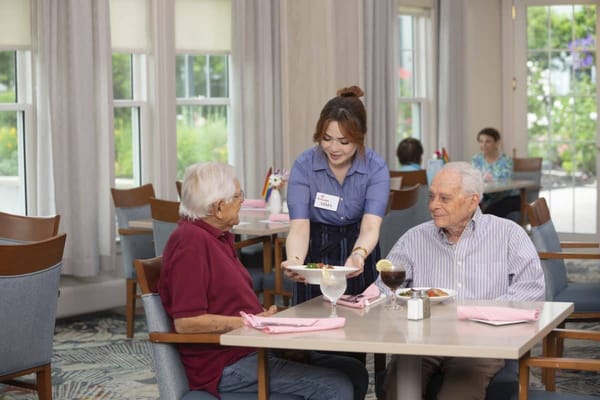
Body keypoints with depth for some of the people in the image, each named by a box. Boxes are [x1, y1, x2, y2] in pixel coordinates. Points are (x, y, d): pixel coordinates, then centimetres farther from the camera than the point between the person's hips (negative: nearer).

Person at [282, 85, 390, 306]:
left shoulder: (376, 168, -11)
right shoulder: (303, 166, -12)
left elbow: (371, 226, -21)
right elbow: (299, 227, -18)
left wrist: (359, 255, -42)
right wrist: (295, 260, -39)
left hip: (359, 252, 1)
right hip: (316, 255, 0)